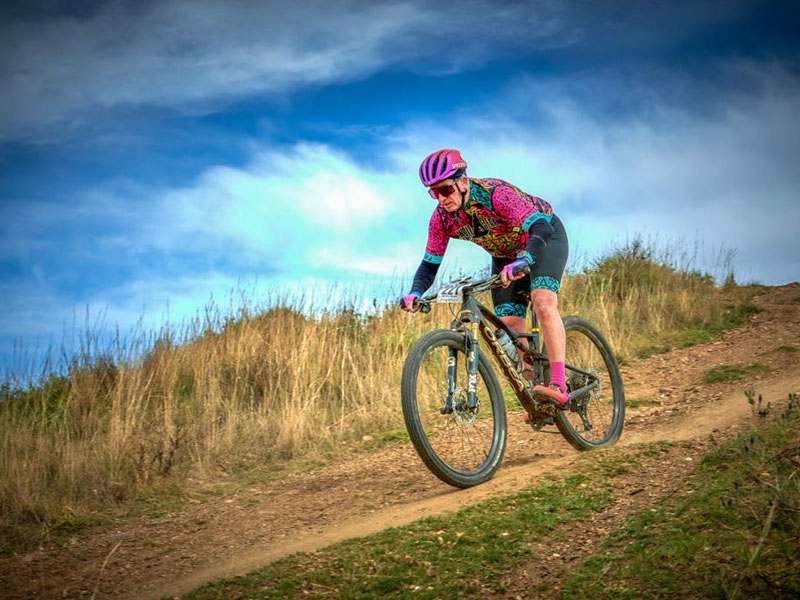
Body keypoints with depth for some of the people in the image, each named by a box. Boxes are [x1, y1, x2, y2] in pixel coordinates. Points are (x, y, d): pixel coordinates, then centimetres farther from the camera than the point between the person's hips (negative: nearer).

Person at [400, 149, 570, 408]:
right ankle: (533, 390, 8)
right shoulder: (442, 218, -19)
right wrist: (415, 293, -30)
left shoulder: (496, 193, -36)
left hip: (545, 236, -6)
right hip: (505, 254, 6)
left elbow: (540, 228, -45)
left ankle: (559, 386, -34)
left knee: (543, 302, -29)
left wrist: (522, 261, -63)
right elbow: (430, 263, -10)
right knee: (509, 327, -4)